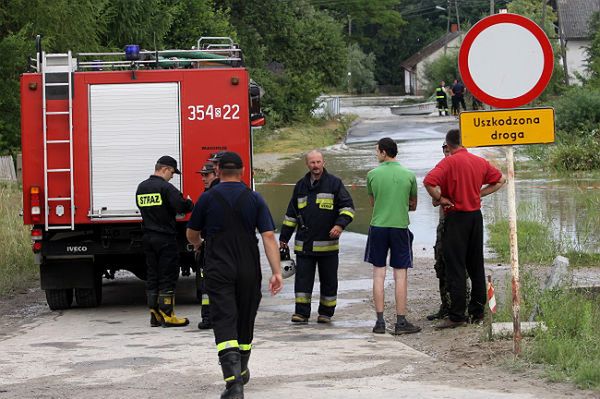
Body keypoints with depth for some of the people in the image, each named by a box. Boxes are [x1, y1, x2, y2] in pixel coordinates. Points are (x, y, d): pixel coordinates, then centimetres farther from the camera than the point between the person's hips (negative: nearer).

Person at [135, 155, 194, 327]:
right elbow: (181, 206, -23)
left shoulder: (141, 187, 9)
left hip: (148, 238, 7)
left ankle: (154, 315, 13)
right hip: (165, 238, -7)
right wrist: (189, 203, 0)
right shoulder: (165, 187, -15)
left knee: (152, 276, 11)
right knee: (168, 276, -2)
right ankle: (167, 315, -1)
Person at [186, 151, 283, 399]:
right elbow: (268, 236, -8)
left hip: (218, 273, -2)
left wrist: (197, 244, 35)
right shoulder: (254, 199, 0)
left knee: (224, 324, -8)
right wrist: (276, 272, -8)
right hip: (249, 271, 2)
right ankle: (241, 372, 37)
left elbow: (191, 234, 11)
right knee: (245, 322, 20)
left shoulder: (208, 198, -2)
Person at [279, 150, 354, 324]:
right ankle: (302, 313, 0)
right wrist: (284, 238, 18)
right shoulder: (301, 185, 13)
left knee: (328, 280, 5)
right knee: (302, 278, -3)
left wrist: (340, 224, -18)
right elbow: (291, 213, 19)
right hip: (304, 243, 3)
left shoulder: (334, 183, 1)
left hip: (328, 243, -2)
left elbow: (347, 206, -1)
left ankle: (326, 313, 16)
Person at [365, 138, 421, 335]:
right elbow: (413, 205, 12)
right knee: (401, 275, 3)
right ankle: (401, 322, 3)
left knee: (378, 275, 6)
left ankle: (380, 321, 5)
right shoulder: (409, 176, 0)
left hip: (378, 227, 0)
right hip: (400, 227, 0)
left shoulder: (372, 175, -2)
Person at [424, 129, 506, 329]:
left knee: (455, 267, -3)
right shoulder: (480, 162, 7)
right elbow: (500, 180, 18)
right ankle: (477, 311, 17)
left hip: (456, 217, -6)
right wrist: (479, 193, 13)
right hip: (476, 215, 6)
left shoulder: (449, 162, -11)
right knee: (476, 266, 13)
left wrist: (440, 199, -11)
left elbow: (429, 182, -26)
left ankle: (456, 316, -4)